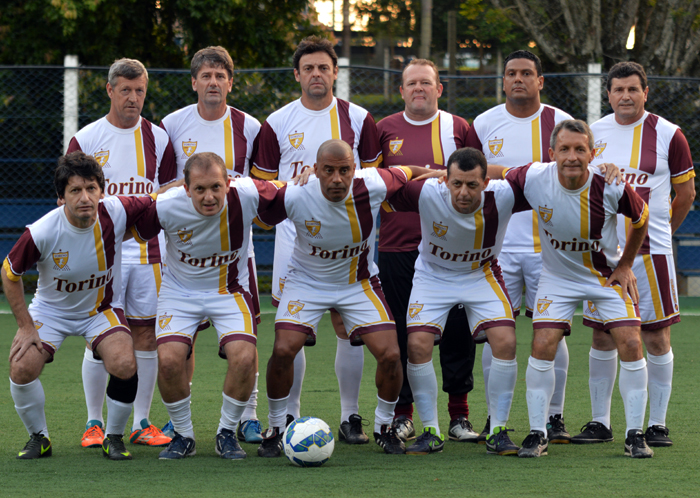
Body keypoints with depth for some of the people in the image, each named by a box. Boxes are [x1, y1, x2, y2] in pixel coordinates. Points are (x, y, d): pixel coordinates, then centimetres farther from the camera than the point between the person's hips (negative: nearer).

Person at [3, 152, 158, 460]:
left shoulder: (116, 213, -23)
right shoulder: (41, 233, -27)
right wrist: (26, 327, -9)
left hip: (102, 309, 1)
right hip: (50, 310, -1)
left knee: (124, 365, -25)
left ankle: (114, 438, 1)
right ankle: (38, 438, 7)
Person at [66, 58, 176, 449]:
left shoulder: (158, 140, 7)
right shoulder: (86, 139, 1)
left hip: (148, 252, 2)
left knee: (146, 335, 1)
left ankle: (142, 422, 9)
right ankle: (95, 423, 6)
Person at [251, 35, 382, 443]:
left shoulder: (358, 120, 6)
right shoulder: (277, 123, 6)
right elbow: (263, 183, 10)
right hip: (294, 237, 0)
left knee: (348, 325, -2)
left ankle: (351, 417, 6)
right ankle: (290, 417, 6)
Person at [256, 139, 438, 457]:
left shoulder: (372, 187, -24)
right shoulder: (294, 196, -28)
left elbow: (409, 173, -3)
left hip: (359, 282, 1)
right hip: (306, 281, -1)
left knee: (390, 354, -11)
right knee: (283, 350, -20)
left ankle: (384, 427, 16)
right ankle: (277, 428, 4)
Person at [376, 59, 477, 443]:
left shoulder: (458, 128, 6)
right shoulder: (385, 130, 9)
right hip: (397, 248, 1)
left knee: (457, 331, -2)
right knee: (402, 335, 3)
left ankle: (459, 415, 6)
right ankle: (402, 415, 12)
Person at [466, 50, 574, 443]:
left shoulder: (560, 124, 2)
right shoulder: (484, 125, 6)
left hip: (548, 245, -1)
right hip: (497, 245, 1)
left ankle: (554, 418, 6)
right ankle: (495, 418, 6)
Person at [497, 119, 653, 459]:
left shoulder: (611, 186, -24)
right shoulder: (533, 178, -23)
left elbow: (641, 219, -3)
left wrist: (625, 265, 0)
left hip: (607, 274, -1)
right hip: (557, 276, 1)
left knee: (631, 345, -11)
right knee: (542, 347, -13)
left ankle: (634, 435, 1)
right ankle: (537, 434, 1)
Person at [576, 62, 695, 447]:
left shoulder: (667, 136, -3)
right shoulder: (594, 133, 6)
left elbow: (685, 193, 6)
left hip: (651, 252, -3)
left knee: (656, 337, -1)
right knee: (602, 337, 5)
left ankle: (657, 424, 6)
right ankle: (600, 422, 13)